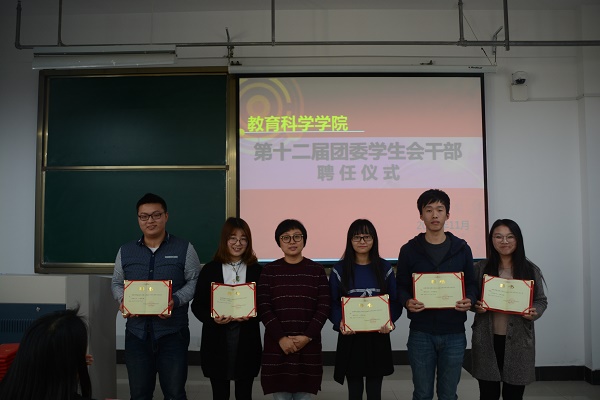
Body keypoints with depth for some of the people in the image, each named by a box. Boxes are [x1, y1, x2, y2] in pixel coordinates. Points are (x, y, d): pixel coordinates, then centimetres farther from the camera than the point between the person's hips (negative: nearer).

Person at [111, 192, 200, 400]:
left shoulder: (184, 249, -1)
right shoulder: (125, 251, 9)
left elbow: (194, 282, -2)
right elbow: (117, 283, 15)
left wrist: (175, 300, -18)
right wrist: (123, 300, -7)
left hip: (173, 332, -3)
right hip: (136, 332, 3)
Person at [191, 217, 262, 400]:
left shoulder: (256, 270, 2)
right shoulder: (210, 269, 1)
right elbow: (197, 305, 0)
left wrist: (251, 315, -17)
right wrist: (212, 318, -18)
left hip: (247, 339, 0)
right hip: (216, 340, 0)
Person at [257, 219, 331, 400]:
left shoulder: (317, 270, 5)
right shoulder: (269, 270, 3)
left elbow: (324, 307, -1)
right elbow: (263, 307, -4)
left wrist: (307, 336, -11)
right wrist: (281, 338, -13)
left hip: (308, 345, 0)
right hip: (276, 345, 0)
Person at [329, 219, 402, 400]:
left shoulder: (384, 268, 3)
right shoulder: (340, 269, -1)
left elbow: (396, 301, 3)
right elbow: (332, 303, -2)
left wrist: (389, 320, -16)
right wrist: (339, 322, -20)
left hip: (378, 336, 1)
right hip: (350, 337, -1)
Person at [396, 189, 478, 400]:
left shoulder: (462, 249, 4)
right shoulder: (409, 250, 1)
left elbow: (472, 284, 8)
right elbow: (401, 287, 3)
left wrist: (469, 300, -13)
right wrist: (407, 302, -18)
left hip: (454, 333, 1)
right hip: (421, 333, -1)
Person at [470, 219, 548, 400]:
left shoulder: (531, 270, 2)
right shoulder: (480, 268, 1)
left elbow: (541, 301, 8)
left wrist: (534, 313, -12)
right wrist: (476, 307, -14)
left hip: (518, 341, 1)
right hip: (487, 340, 0)